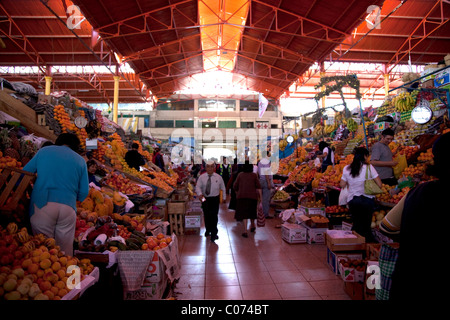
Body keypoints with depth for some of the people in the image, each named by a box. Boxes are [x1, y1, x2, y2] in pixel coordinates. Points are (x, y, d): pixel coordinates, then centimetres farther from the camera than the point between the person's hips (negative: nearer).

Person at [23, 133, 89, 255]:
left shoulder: (43, 151, 12)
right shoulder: (80, 160, 10)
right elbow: (84, 192, 6)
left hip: (41, 205, 0)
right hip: (68, 207, 0)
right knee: (65, 249, 11)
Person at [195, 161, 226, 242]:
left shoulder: (218, 177, -1)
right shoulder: (201, 177, -2)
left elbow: (223, 188, 10)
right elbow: (197, 187, -8)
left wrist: (224, 197, 14)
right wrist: (200, 194, -27)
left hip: (215, 199, -2)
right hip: (205, 198, 2)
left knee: (214, 216, -7)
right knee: (206, 216, 14)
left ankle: (214, 234, 1)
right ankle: (208, 230, 36)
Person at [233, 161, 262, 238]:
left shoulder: (240, 175, 5)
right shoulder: (254, 175, 3)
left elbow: (235, 186, 6)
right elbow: (258, 187, -4)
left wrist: (237, 194, 21)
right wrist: (260, 196, -1)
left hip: (241, 196, 0)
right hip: (252, 196, 1)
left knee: (244, 213, 0)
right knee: (252, 211, 19)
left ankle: (245, 230, -8)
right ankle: (252, 226, 38)